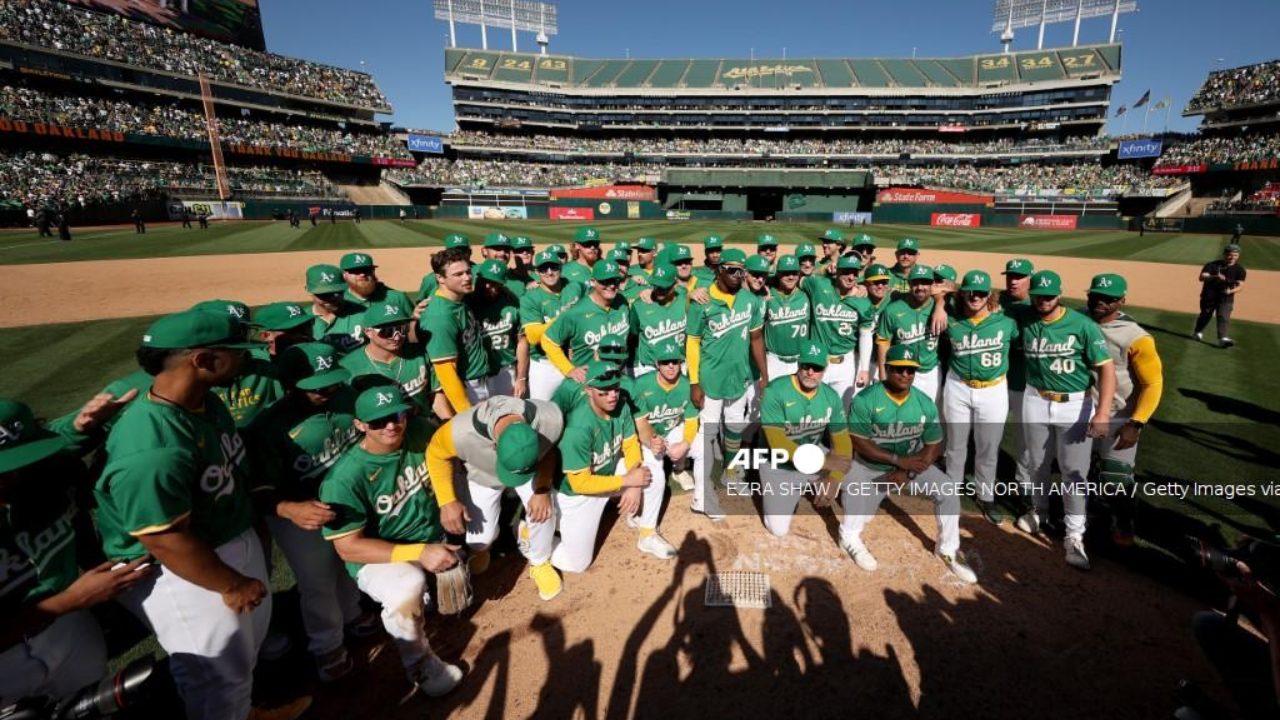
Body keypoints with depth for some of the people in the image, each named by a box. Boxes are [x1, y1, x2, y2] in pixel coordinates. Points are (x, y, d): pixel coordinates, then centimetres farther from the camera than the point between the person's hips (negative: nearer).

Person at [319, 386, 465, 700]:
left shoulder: (421, 431, -15)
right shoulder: (346, 477, -29)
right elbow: (348, 547, -26)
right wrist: (418, 552, -34)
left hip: (434, 540, 6)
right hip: (377, 558, -5)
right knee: (407, 588, -35)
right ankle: (422, 666, -9)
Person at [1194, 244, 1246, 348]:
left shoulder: (1240, 269, 3)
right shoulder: (1212, 265, -4)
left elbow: (1241, 285, -3)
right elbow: (1202, 277, -17)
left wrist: (1231, 291, -25)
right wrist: (1215, 277, -36)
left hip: (1226, 298, 1)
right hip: (1209, 296, -1)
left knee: (1224, 317, -11)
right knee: (1205, 315, 12)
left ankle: (1223, 338, -22)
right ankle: (1197, 332, 34)